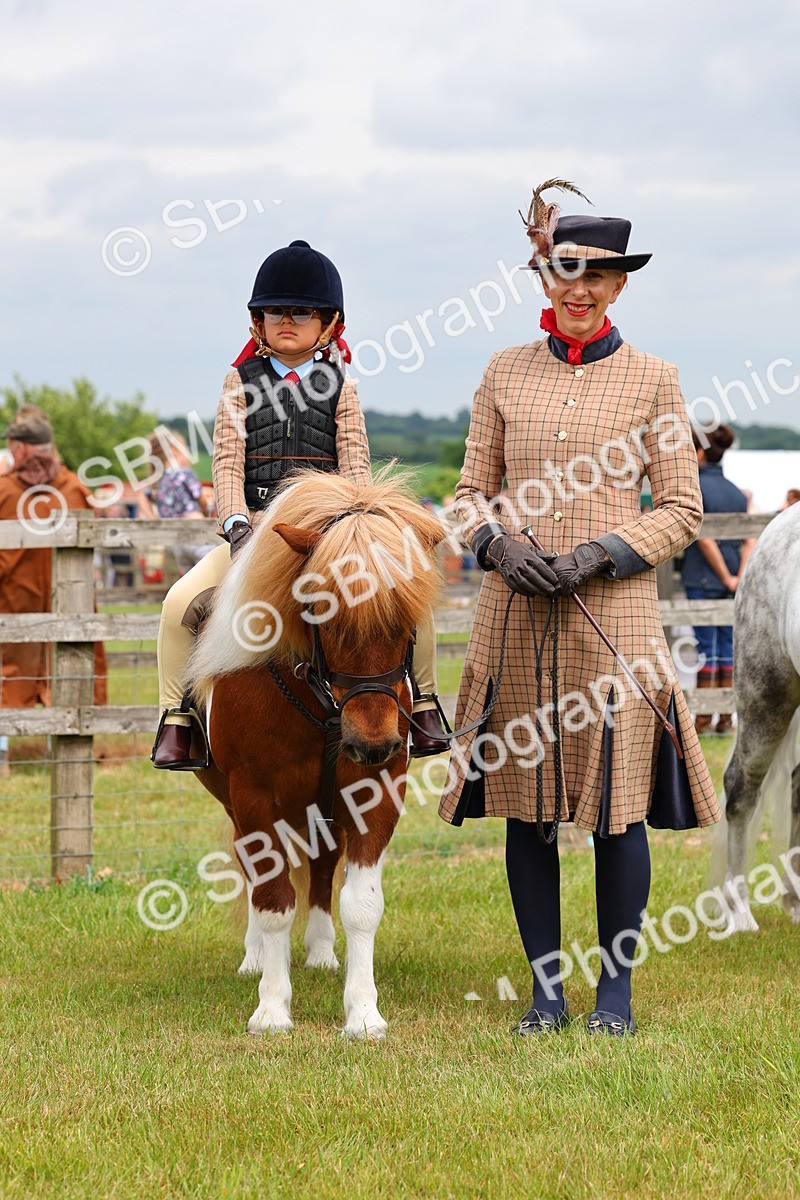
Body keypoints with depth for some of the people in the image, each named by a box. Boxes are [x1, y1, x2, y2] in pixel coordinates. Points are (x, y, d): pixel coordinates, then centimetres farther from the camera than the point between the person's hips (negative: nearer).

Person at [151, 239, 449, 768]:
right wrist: (237, 524, -16)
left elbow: (356, 464, 2)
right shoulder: (242, 383, 7)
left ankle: (424, 705, 3)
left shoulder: (339, 387, 7)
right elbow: (227, 464, 0)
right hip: (255, 528, 0)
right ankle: (176, 719, -7)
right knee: (182, 602, -22)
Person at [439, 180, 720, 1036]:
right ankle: (546, 988, 13)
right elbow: (472, 490, 13)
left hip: (612, 615, -2)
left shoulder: (652, 379, 4)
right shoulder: (505, 372, 10)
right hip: (515, 614, 2)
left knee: (616, 805, -2)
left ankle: (616, 990, 10)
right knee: (525, 803, 4)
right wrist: (499, 544, -7)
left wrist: (599, 555, -11)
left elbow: (681, 509, 3)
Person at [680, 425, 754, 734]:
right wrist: (741, 577, -6)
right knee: (728, 648, 8)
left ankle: (703, 718, 2)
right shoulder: (736, 492, 10)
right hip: (731, 584, 6)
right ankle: (726, 718, 11)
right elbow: (750, 540, 1)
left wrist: (726, 577, -11)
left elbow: (704, 538, -17)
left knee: (706, 648, -2)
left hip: (703, 579, -6)